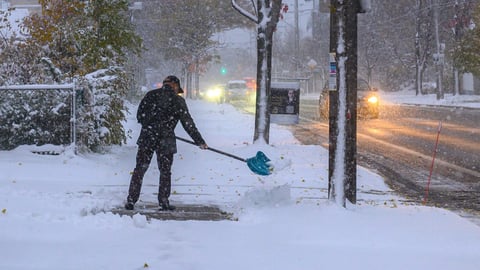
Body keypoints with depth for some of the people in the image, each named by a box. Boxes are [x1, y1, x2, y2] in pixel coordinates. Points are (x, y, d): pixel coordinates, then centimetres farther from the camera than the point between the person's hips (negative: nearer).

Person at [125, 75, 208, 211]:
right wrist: (200, 141, 8)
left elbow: (139, 116, 8)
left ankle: (131, 200, 7)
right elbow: (188, 123, 1)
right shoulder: (178, 100, 0)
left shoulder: (151, 94, 6)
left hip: (147, 138, 2)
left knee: (139, 169, 8)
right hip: (166, 141, -2)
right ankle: (164, 202, 11)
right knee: (165, 171, 11)